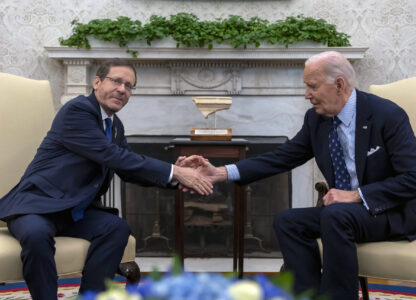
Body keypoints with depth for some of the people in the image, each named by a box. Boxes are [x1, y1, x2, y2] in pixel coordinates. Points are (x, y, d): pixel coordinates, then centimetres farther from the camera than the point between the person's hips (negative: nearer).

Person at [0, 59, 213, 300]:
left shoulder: (115, 125, 12)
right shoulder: (77, 110, -16)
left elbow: (129, 169, 12)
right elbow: (113, 157, -24)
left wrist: (176, 174, -6)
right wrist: (174, 172, -24)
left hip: (75, 211, 8)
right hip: (37, 204, -7)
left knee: (117, 227, -20)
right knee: (37, 234, -38)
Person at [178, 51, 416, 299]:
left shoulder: (388, 115, -16)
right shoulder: (316, 119, 1)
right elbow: (282, 158, 0)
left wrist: (358, 195, -26)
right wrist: (219, 173, -10)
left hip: (395, 212, -6)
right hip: (342, 211, 7)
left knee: (336, 216, -33)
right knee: (287, 222, -13)